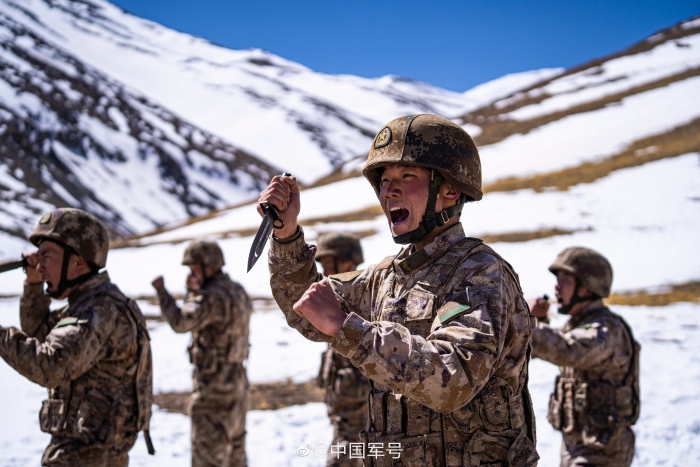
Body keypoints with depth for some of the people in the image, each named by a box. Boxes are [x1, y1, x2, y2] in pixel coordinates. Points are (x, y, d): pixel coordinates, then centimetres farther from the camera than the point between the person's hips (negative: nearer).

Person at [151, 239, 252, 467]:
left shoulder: (213, 297, -20)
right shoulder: (237, 291, 9)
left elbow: (180, 322, -32)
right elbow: (198, 320, 15)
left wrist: (161, 290, -21)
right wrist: (194, 292, -1)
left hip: (213, 383, -9)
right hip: (236, 378, 10)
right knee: (234, 443, 21)